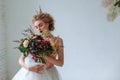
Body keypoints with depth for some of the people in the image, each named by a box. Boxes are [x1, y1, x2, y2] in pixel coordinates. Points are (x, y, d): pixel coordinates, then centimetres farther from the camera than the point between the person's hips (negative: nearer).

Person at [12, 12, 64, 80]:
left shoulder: (58, 40, -4)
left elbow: (60, 63, -8)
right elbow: (21, 59, -2)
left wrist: (44, 56, -18)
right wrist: (29, 68, -20)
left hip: (48, 75, 0)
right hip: (31, 74, 1)